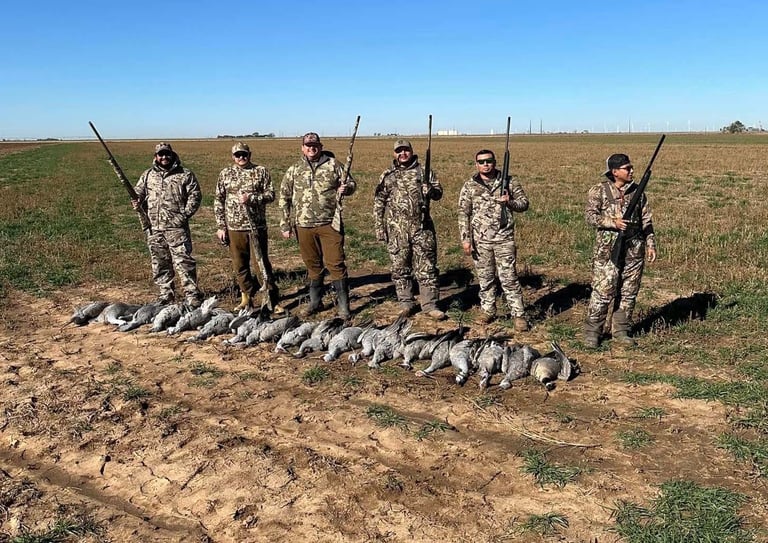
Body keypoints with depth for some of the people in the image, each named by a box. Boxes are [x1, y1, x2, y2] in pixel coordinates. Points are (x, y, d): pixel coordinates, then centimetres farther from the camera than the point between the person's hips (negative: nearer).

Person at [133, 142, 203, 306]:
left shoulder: (185, 175, 3)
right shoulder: (148, 175, 14)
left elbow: (195, 195, -1)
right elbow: (139, 192, 18)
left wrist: (185, 214, -10)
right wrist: (137, 201, -5)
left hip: (176, 227, -4)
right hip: (154, 227, 5)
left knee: (183, 261, -8)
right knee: (159, 263, 11)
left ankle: (192, 295, -4)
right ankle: (166, 294, 22)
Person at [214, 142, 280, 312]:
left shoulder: (261, 171, 3)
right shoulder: (225, 174, 7)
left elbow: (270, 194, -3)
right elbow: (218, 201, 8)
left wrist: (251, 198, -18)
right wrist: (220, 226, 2)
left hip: (257, 225, -2)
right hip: (234, 227, 2)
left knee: (263, 262, 2)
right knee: (240, 265, 8)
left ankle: (271, 297, 11)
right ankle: (247, 297, 20)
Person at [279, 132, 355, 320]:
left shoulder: (332, 164, 3)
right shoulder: (294, 170, 8)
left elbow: (351, 183, 9)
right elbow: (284, 199, 12)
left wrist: (345, 188, -16)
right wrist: (285, 225, 7)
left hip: (330, 224, -2)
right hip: (304, 226, 3)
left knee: (335, 264, -5)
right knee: (312, 265, 13)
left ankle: (343, 306, 4)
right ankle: (315, 302, 27)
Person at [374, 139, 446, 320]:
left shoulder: (424, 171, 7)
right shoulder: (387, 176, 7)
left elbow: (439, 192, 10)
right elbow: (378, 203, 7)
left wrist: (430, 191, -14)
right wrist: (379, 227, 2)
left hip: (422, 227, 0)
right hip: (396, 230, 0)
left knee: (426, 267, 1)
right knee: (400, 268, 8)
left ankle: (429, 305, 10)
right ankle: (406, 303, 21)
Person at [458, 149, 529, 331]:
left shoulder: (508, 182, 2)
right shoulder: (470, 186, 3)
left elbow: (524, 203, 7)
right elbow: (463, 214, 2)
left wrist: (510, 202, -14)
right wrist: (465, 239, -4)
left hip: (504, 239, -1)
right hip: (480, 240, 2)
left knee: (509, 278, -2)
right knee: (485, 278, 11)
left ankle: (519, 315, 4)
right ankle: (488, 311, 25)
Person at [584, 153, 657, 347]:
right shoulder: (599, 191, -2)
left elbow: (646, 220, 13)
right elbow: (590, 215, -8)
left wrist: (650, 244, 6)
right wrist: (613, 222, -19)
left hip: (634, 250, 5)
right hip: (608, 249, -4)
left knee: (628, 292, 9)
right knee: (603, 291, -5)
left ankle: (621, 330, 21)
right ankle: (592, 331, 5)